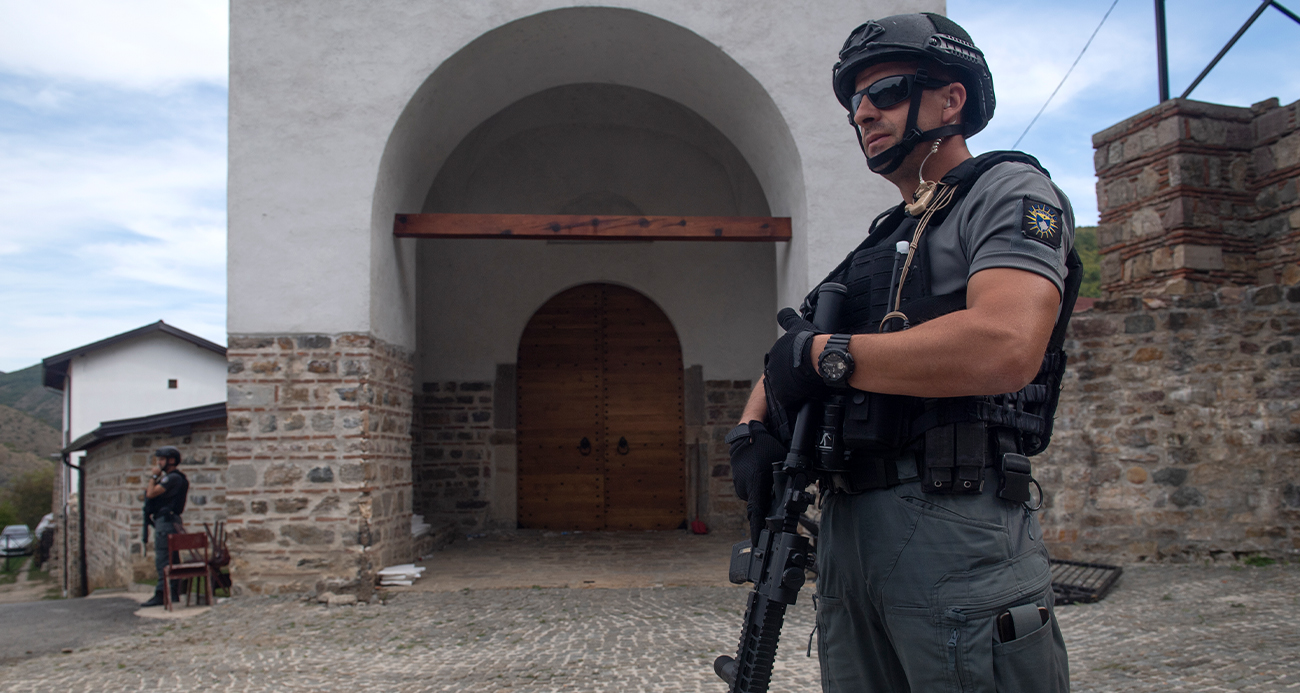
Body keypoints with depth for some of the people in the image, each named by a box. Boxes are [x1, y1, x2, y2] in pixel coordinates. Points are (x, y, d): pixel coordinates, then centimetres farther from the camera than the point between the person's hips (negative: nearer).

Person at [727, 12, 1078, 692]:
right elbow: (788, 359, 26)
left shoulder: (1011, 192, -1)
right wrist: (751, 429, 2)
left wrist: (826, 355, -12)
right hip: (844, 532, 8)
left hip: (956, 534, -7)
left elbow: (1006, 347, -21)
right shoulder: (876, 245, 23)